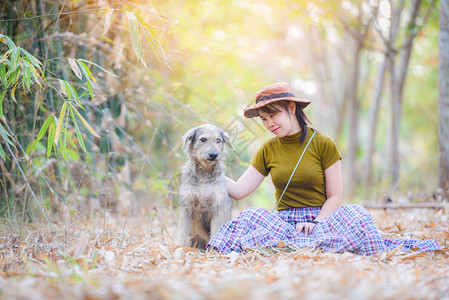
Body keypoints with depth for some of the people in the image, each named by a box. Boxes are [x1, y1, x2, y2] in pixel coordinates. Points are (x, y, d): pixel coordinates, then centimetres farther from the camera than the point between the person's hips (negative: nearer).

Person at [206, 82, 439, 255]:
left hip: (321, 218, -2)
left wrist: (315, 224, -17)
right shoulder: (267, 150, 9)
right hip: (283, 221, 2)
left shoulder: (324, 144, 0)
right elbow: (238, 191, 4)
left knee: (354, 215, -32)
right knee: (252, 217, -31)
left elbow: (335, 197, -2)